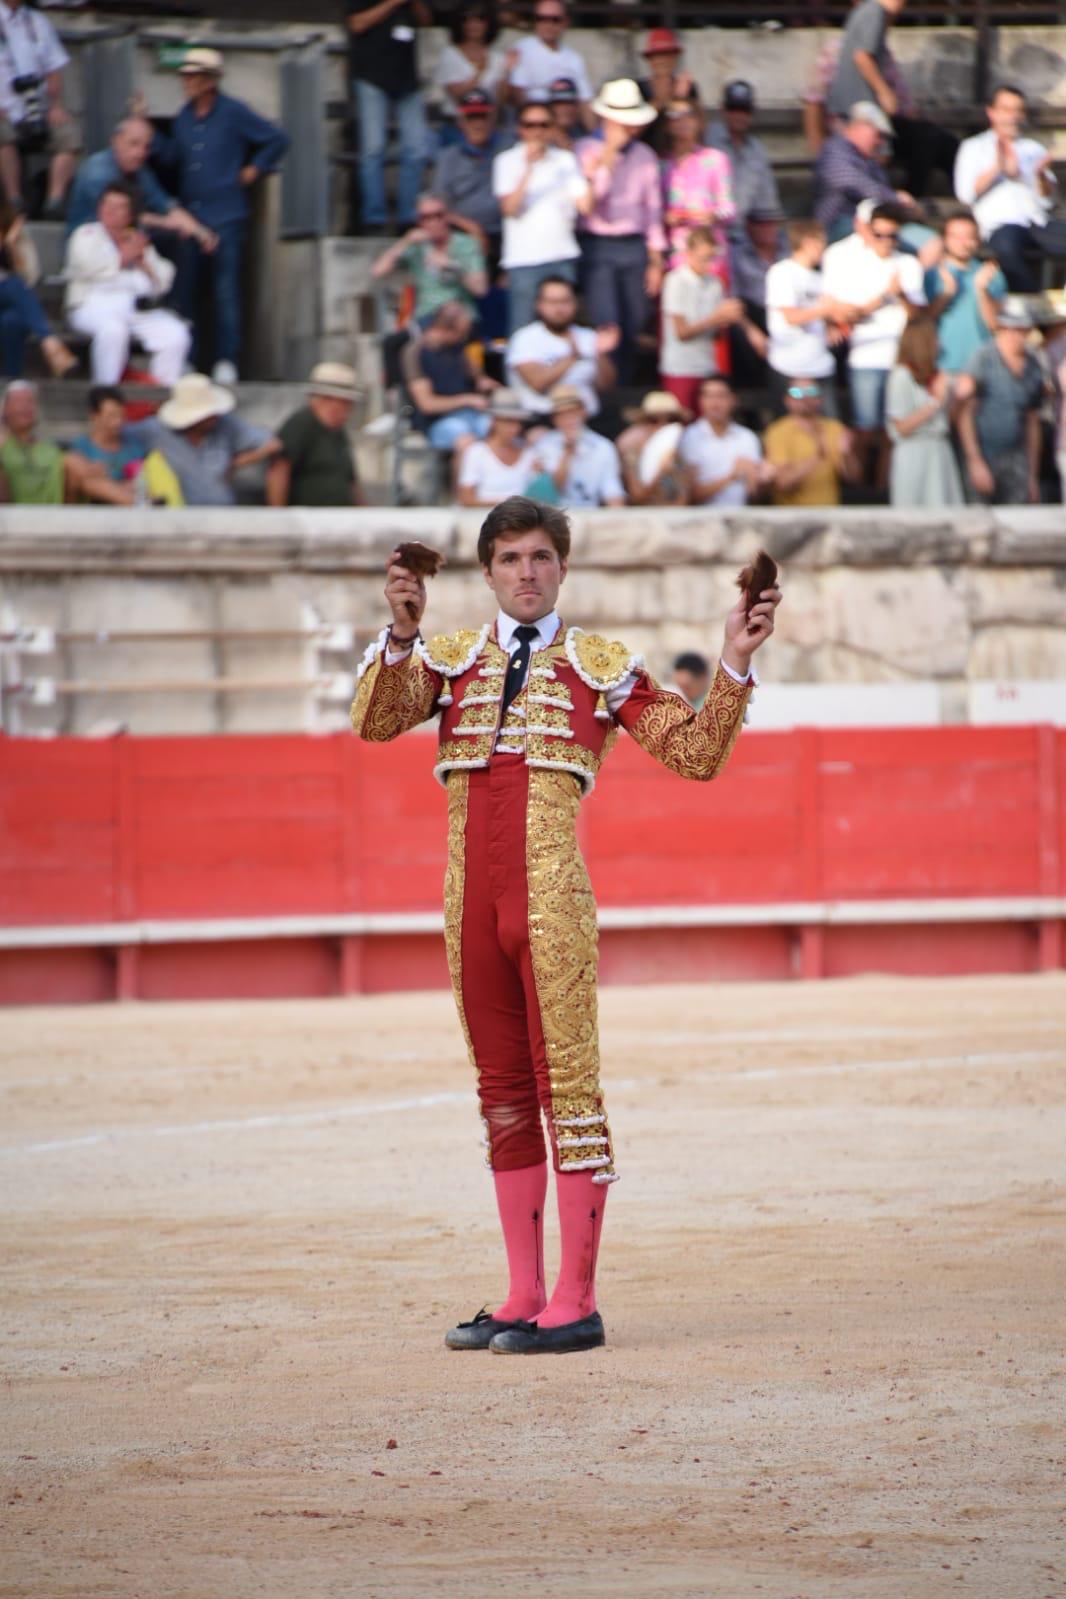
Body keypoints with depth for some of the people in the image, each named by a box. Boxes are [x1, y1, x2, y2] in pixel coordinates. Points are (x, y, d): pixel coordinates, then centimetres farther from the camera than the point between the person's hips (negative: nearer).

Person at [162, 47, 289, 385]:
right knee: (185, 292, 4)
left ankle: (227, 360, -5)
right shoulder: (183, 118, 13)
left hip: (226, 217, -6)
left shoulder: (234, 113, -3)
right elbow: (171, 158, 20)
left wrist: (253, 170, -1)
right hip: (190, 215, 6)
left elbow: (278, 141, 2)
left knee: (225, 291, -7)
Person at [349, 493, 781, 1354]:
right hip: (471, 902, 4)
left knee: (568, 1088, -6)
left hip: (552, 899, -4)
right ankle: (525, 1297, 15)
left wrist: (735, 667, -9)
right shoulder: (448, 660, 14)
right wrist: (401, 632, -18)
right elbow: (375, 722, -3)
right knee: (504, 1097, 9)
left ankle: (576, 1304, -4)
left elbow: (696, 753, 4)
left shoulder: (603, 667, 8)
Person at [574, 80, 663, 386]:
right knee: (607, 328, -14)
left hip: (634, 247, 4)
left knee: (632, 327, 7)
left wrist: (656, 261, 12)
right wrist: (609, 154, -15)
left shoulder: (643, 155, 9)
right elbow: (590, 197, -15)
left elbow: (653, 208, 13)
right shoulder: (587, 150, -1)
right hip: (598, 247, -4)